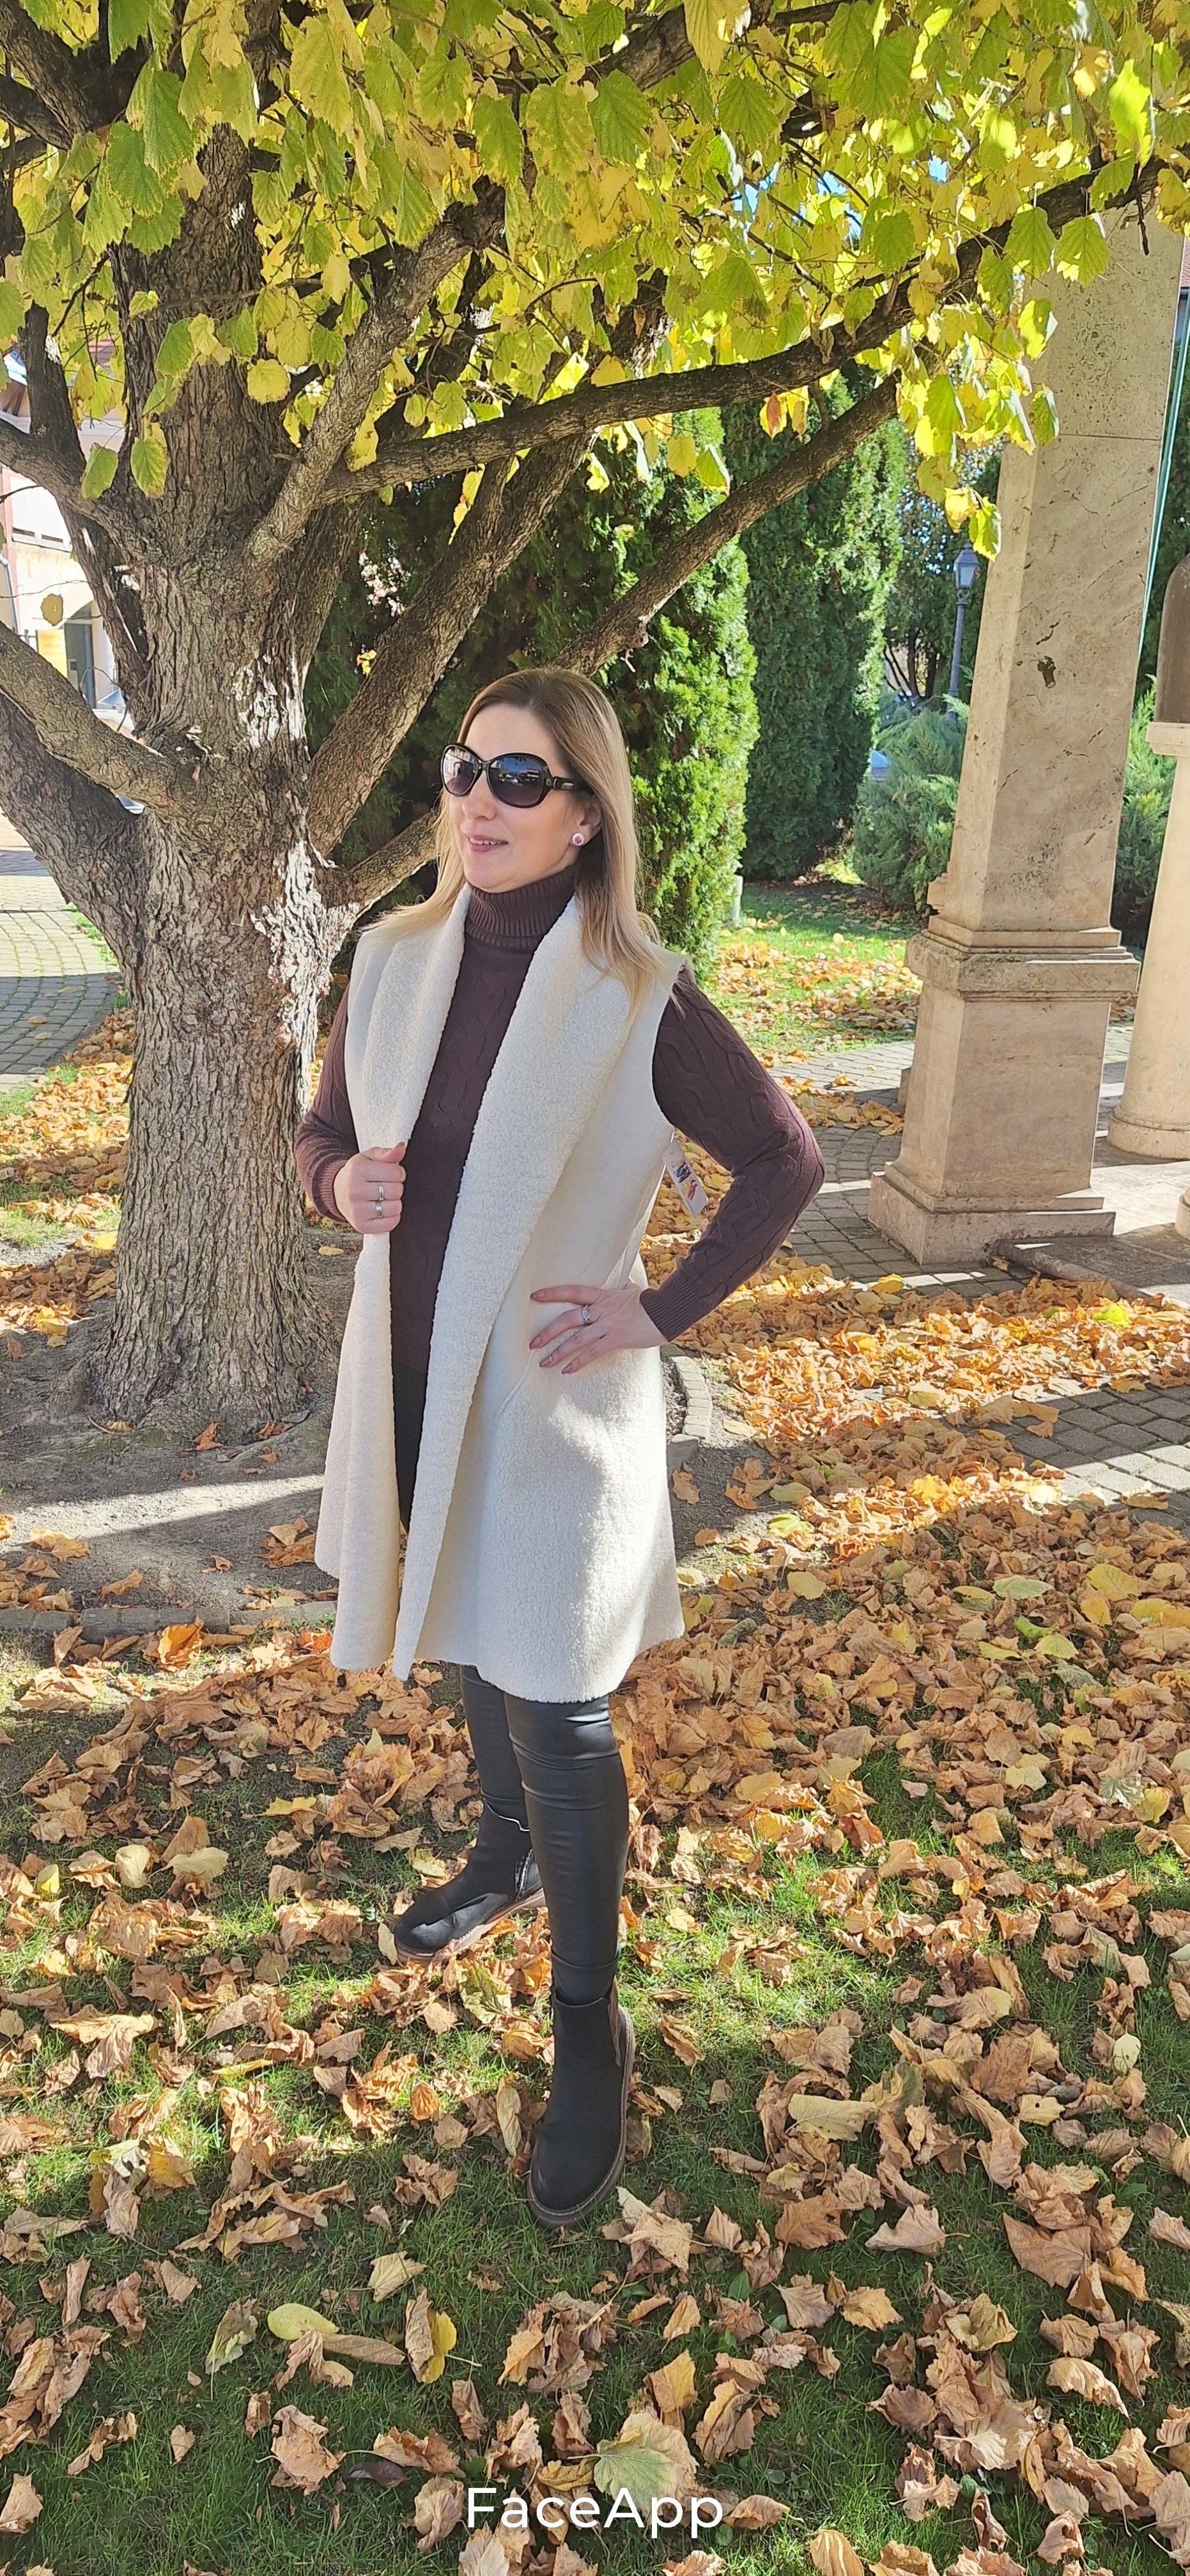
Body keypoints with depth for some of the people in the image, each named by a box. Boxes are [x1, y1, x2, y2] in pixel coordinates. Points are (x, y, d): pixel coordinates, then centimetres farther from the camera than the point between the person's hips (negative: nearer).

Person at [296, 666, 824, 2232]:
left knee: (556, 1713, 3)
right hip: (417, 1380, 5)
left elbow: (785, 1163, -7)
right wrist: (343, 1180, -13)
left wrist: (665, 1310, -11)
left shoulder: (639, 1002, -15)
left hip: (553, 1397, -5)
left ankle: (589, 2028, 23)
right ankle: (510, 1860, 52)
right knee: (474, 1651, 25)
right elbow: (326, 1131, 10)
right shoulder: (395, 960, -2)